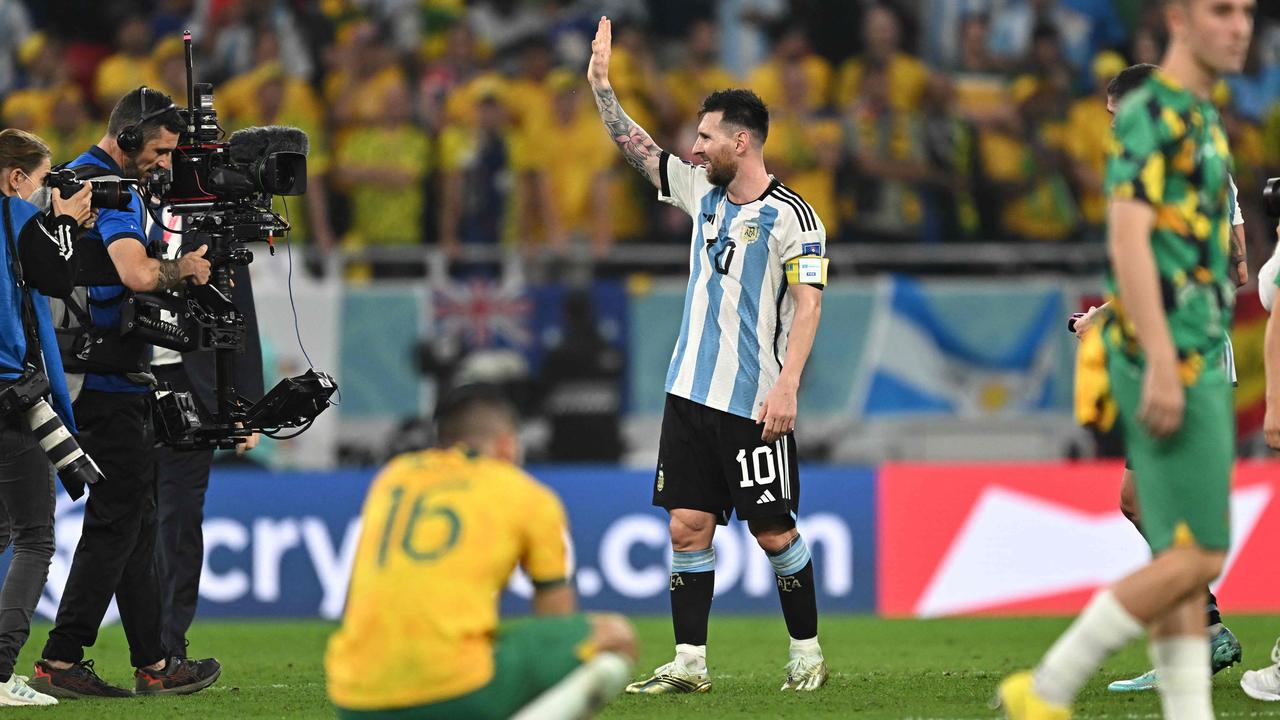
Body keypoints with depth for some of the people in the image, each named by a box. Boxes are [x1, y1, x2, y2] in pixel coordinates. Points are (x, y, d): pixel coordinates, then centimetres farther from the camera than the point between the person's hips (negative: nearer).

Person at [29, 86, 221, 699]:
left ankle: (152, 664, 14)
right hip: (111, 386, -10)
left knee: (136, 520, 12)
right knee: (116, 525, -7)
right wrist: (185, 270, -12)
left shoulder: (72, 179, 17)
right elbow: (137, 274, -32)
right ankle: (60, 662, -7)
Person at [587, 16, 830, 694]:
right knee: (687, 525, 2)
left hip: (755, 403, -6)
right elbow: (637, 149, 20)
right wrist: (600, 81, 16)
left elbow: (808, 302, -14)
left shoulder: (791, 216, -9)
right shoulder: (703, 192, 11)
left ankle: (806, 652, 13)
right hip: (690, 391, 7)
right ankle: (689, 663, 3)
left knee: (773, 531, -1)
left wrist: (786, 386, -22)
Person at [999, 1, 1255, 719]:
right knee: (1195, 557, -11)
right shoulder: (1150, 114, -11)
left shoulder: (1202, 117, 19)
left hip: (1196, 364, 9)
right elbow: (1128, 239, -20)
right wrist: (1163, 364, -26)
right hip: (1169, 362, -9)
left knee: (1187, 561, 6)